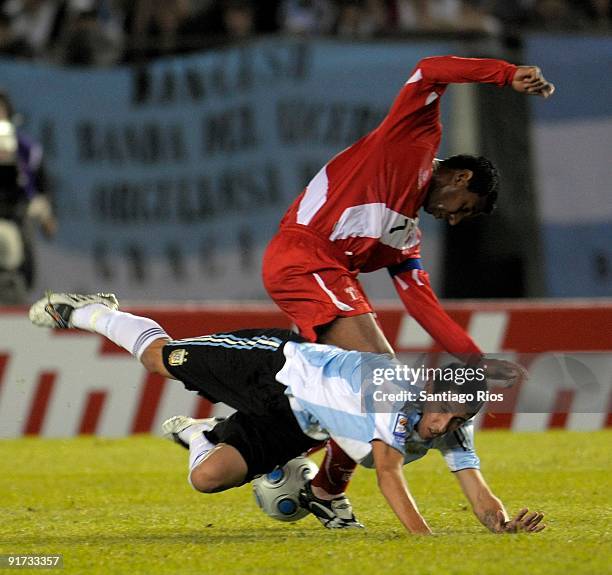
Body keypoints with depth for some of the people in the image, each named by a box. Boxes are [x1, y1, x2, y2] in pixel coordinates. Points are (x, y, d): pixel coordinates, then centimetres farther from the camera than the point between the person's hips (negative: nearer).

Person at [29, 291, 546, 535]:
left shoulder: (454, 429, -19)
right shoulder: (397, 388, -37)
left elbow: (478, 494, -20)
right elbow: (388, 470, -45)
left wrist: (505, 523, -42)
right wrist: (423, 535, -55)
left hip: (296, 427, 5)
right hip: (278, 367, -5)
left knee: (208, 478, 1)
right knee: (162, 357, 11)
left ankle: (199, 432, 36)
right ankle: (86, 312, 38)